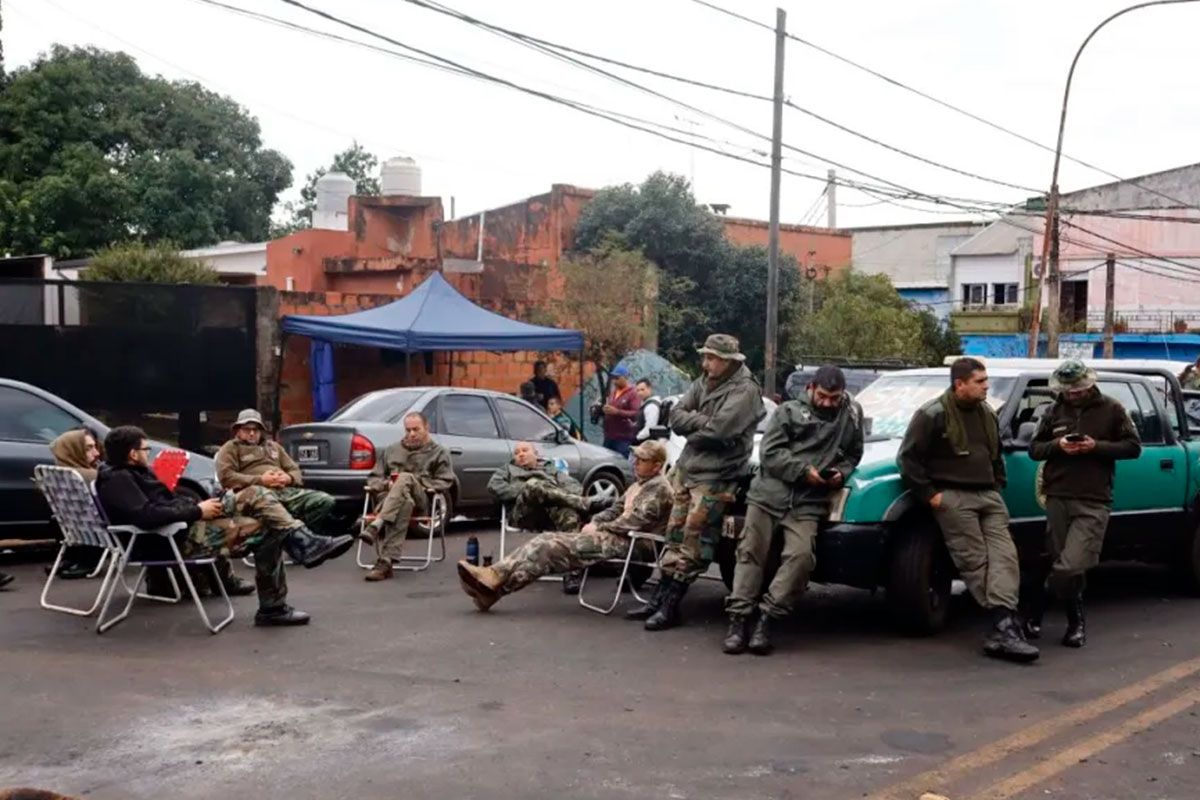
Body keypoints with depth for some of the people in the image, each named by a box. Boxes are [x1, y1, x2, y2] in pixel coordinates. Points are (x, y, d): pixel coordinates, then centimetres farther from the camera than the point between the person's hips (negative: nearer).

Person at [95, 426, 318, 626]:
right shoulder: (117, 480, -13)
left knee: (256, 493, -2)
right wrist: (197, 511, -19)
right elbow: (147, 516, -28)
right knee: (266, 531, -14)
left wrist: (199, 506, 4)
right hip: (181, 538, -10)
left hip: (189, 523, 10)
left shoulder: (134, 473, 19)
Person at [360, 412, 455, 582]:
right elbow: (374, 478, 25)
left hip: (421, 500, -1)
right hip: (389, 496, 2)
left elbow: (445, 482, 8)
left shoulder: (439, 453, 21)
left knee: (405, 478, -36)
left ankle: (376, 526, -49)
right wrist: (387, 484, 0)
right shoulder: (392, 450, 30)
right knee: (404, 502, -38)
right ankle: (385, 562, -52)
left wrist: (417, 484, -6)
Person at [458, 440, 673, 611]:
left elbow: (637, 521, -19)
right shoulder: (641, 483, 23)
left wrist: (599, 528, -11)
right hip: (615, 534, 9)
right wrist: (593, 522, 5)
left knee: (556, 547, -22)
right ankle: (496, 576, -21)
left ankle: (497, 583, -25)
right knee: (549, 541, -7)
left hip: (628, 542, -9)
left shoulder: (659, 488, -9)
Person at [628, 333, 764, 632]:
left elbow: (718, 432, -24)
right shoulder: (704, 383, 11)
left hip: (715, 478, -8)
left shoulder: (744, 391, -13)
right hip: (686, 469, 8)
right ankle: (660, 598, 18)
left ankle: (670, 607, -2)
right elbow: (676, 416, 4)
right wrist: (704, 422, -13)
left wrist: (691, 427, -6)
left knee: (694, 543, -6)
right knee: (675, 535, 11)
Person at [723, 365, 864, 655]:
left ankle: (766, 619, -15)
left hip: (808, 505, 0)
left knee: (801, 556, -21)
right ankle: (738, 620, -2)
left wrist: (841, 473, 1)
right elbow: (769, 452, -2)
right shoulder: (788, 411, 8)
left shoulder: (851, 416, 15)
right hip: (768, 495, 0)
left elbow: (853, 455, 24)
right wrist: (804, 471, -13)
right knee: (750, 553, -5)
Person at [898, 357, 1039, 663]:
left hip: (988, 496, 7)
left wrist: (998, 484, 17)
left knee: (1004, 556, -8)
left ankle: (1003, 626, -13)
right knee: (975, 562, -9)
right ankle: (1006, 622, -7)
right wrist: (929, 494, -10)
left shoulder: (986, 413, 17)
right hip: (953, 498, -7)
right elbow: (908, 458, -8)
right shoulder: (933, 415, -6)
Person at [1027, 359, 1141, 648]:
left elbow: (1134, 447, 2)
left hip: (1093, 502, -4)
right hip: (1057, 498, 4)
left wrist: (1096, 446, -12)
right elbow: (1034, 449, 14)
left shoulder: (1111, 409, 4)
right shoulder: (1054, 412, 13)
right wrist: (1057, 445, -7)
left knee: (1071, 567, -14)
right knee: (1052, 563, 3)